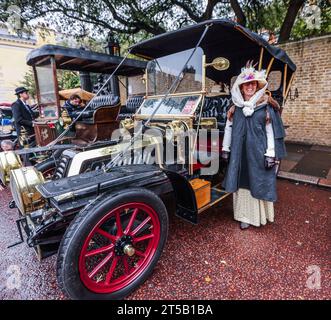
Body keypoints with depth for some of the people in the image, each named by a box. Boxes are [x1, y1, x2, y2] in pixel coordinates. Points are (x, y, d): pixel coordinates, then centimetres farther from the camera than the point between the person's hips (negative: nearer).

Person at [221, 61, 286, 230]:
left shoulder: (267, 107, -2)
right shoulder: (235, 107, 7)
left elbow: (271, 131, -4)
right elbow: (228, 128, 9)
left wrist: (271, 154, -9)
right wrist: (225, 149, 8)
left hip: (259, 152, -2)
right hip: (239, 152, 3)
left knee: (258, 182, 5)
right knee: (242, 183, 8)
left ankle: (259, 215, 22)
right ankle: (245, 215, 22)